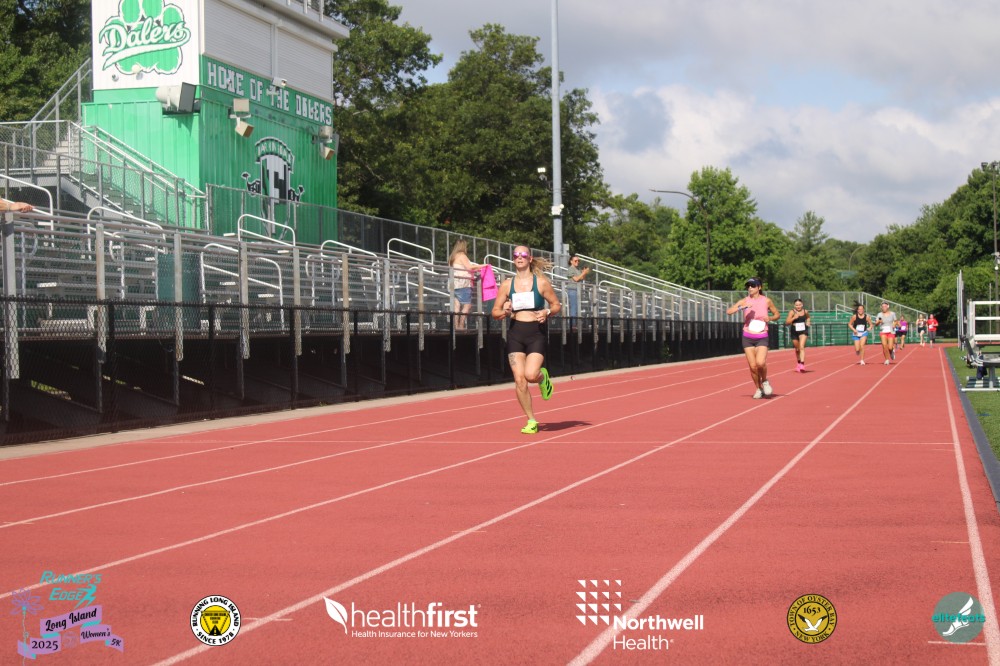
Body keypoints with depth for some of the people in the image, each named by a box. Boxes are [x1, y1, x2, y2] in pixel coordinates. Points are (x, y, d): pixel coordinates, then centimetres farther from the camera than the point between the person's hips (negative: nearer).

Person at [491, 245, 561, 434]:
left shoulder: (541, 282, 0)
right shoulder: (507, 284, 6)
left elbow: (557, 305, 8)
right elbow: (495, 311, 9)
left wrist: (547, 313, -12)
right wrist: (504, 312, -13)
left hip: (536, 333, -2)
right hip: (515, 333, 2)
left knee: (531, 374, -21)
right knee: (519, 380, -6)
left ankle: (543, 376, 19)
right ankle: (531, 421, 8)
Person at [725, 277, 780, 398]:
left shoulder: (767, 301, -1)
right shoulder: (744, 301, -1)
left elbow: (777, 314, 13)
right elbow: (728, 311, -12)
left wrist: (770, 318, -7)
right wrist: (741, 307, -27)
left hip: (762, 338, -2)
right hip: (747, 337, 2)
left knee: (760, 362, -21)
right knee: (752, 366, -1)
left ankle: (765, 381, 8)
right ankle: (759, 388, 20)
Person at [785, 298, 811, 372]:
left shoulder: (805, 311, 0)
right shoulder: (792, 312, -7)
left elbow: (808, 317, 23)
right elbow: (787, 322, -12)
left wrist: (808, 322, 2)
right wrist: (794, 318, -25)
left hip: (803, 330, -1)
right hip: (794, 331, 1)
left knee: (802, 347, -19)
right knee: (797, 349, 15)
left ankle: (802, 364, -26)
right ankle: (798, 363, 38)